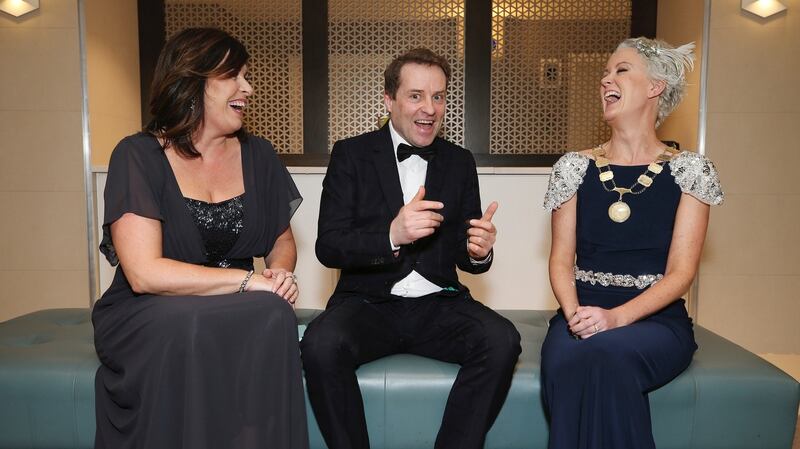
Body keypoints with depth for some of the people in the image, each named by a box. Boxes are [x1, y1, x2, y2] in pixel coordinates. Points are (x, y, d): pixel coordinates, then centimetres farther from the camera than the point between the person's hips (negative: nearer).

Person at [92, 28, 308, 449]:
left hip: (235, 314, 4)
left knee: (273, 316, -29)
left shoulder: (257, 155, 6)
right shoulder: (139, 156, -8)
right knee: (189, 331, -35)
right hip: (147, 317, -3)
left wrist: (279, 272, -9)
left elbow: (282, 241, 15)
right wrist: (249, 280, -20)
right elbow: (144, 273, -18)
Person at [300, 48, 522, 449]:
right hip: (368, 302, -2)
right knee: (321, 344, -31)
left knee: (502, 341, -26)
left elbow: (464, 254, 11)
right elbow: (327, 247, -7)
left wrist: (478, 251, -14)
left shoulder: (460, 162, 10)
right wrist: (391, 235, -25)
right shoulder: (351, 155, 2)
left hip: (439, 305, 2)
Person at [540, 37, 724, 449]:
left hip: (656, 318, -1)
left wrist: (616, 317, -20)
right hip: (583, 313, 2)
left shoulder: (689, 170, 2)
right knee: (566, 363, -32)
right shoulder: (574, 167, 8)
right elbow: (561, 260, 5)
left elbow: (681, 272, -4)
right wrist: (574, 313, -15)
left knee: (607, 355, -35)